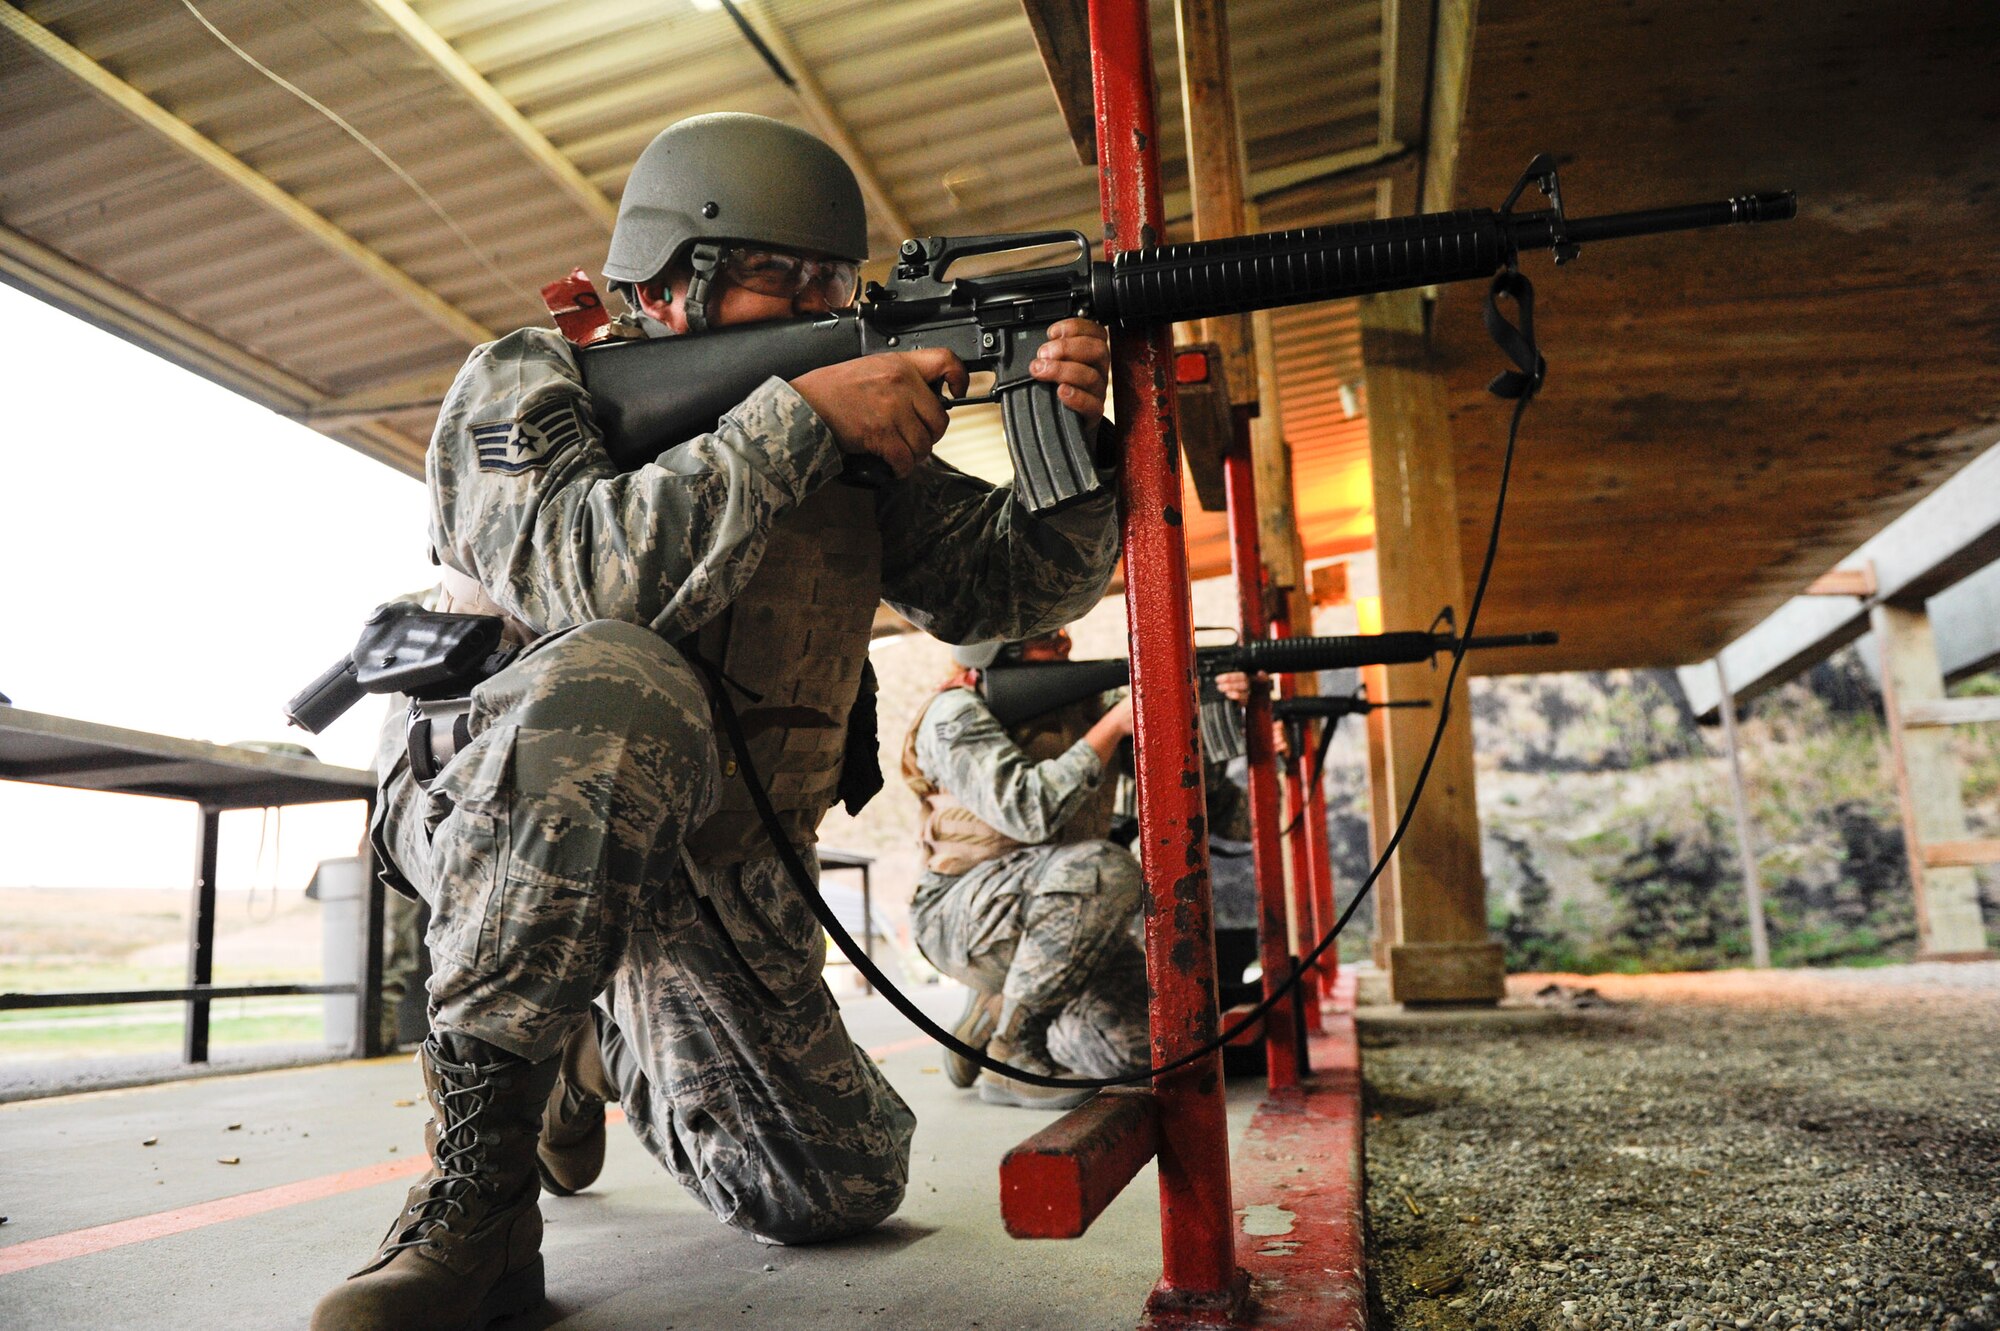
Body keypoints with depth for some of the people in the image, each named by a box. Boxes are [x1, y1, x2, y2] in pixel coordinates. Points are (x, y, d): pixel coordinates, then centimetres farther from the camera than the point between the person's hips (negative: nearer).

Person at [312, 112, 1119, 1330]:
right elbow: (588, 574, -30)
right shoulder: (530, 383, -10)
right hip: (498, 820, -5)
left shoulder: (854, 432, 2)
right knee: (616, 683, -39)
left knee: (843, 1190, 7)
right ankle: (477, 1185, -26)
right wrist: (797, 416, -32)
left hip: (711, 870, 5)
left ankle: (599, 1053, 35)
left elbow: (1005, 587, -4)